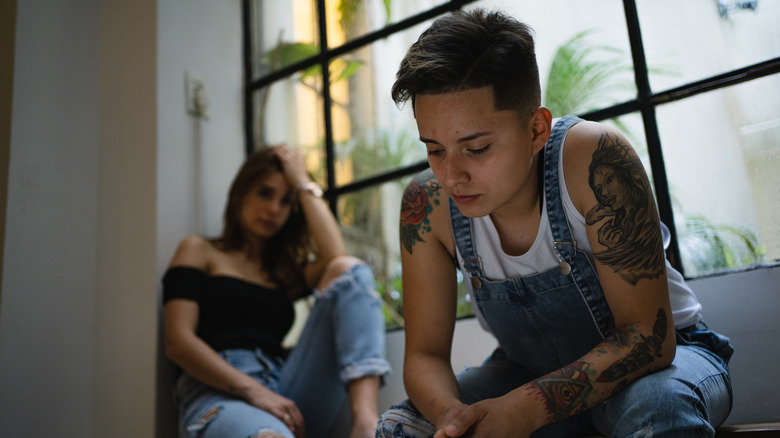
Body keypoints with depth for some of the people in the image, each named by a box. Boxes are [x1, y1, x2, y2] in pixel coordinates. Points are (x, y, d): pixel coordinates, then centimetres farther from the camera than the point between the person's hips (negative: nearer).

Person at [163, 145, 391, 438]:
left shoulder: (284, 271, 27)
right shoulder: (199, 251, 16)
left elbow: (336, 257, 3)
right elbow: (178, 341, 1)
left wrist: (303, 184, 13)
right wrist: (253, 390, -14)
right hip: (219, 395, -7)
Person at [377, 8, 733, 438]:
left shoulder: (593, 160, -30)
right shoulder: (428, 204, -19)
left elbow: (647, 336, -28)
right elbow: (424, 353, -13)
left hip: (658, 354, -2)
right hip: (529, 370, 3)